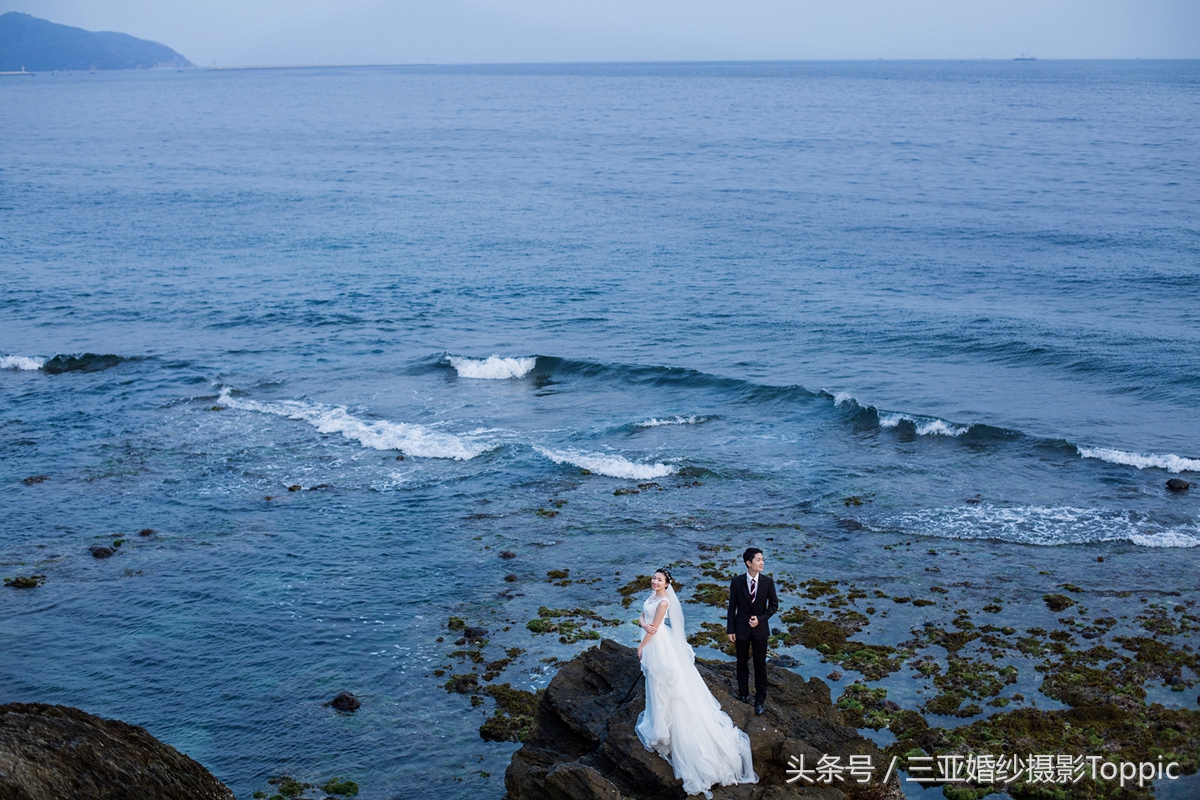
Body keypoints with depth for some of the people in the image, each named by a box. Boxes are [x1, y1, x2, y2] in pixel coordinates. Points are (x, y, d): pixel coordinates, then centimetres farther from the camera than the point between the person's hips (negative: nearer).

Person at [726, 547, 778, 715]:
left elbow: (774, 605, -2)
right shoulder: (737, 582, -11)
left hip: (760, 628, 0)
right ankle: (743, 694, 32)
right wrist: (730, 630, -3)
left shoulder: (768, 582, -10)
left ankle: (760, 699, 17)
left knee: (760, 665, 6)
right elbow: (732, 607, -4)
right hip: (741, 628, 0)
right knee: (742, 663, 15)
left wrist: (760, 619, -15)